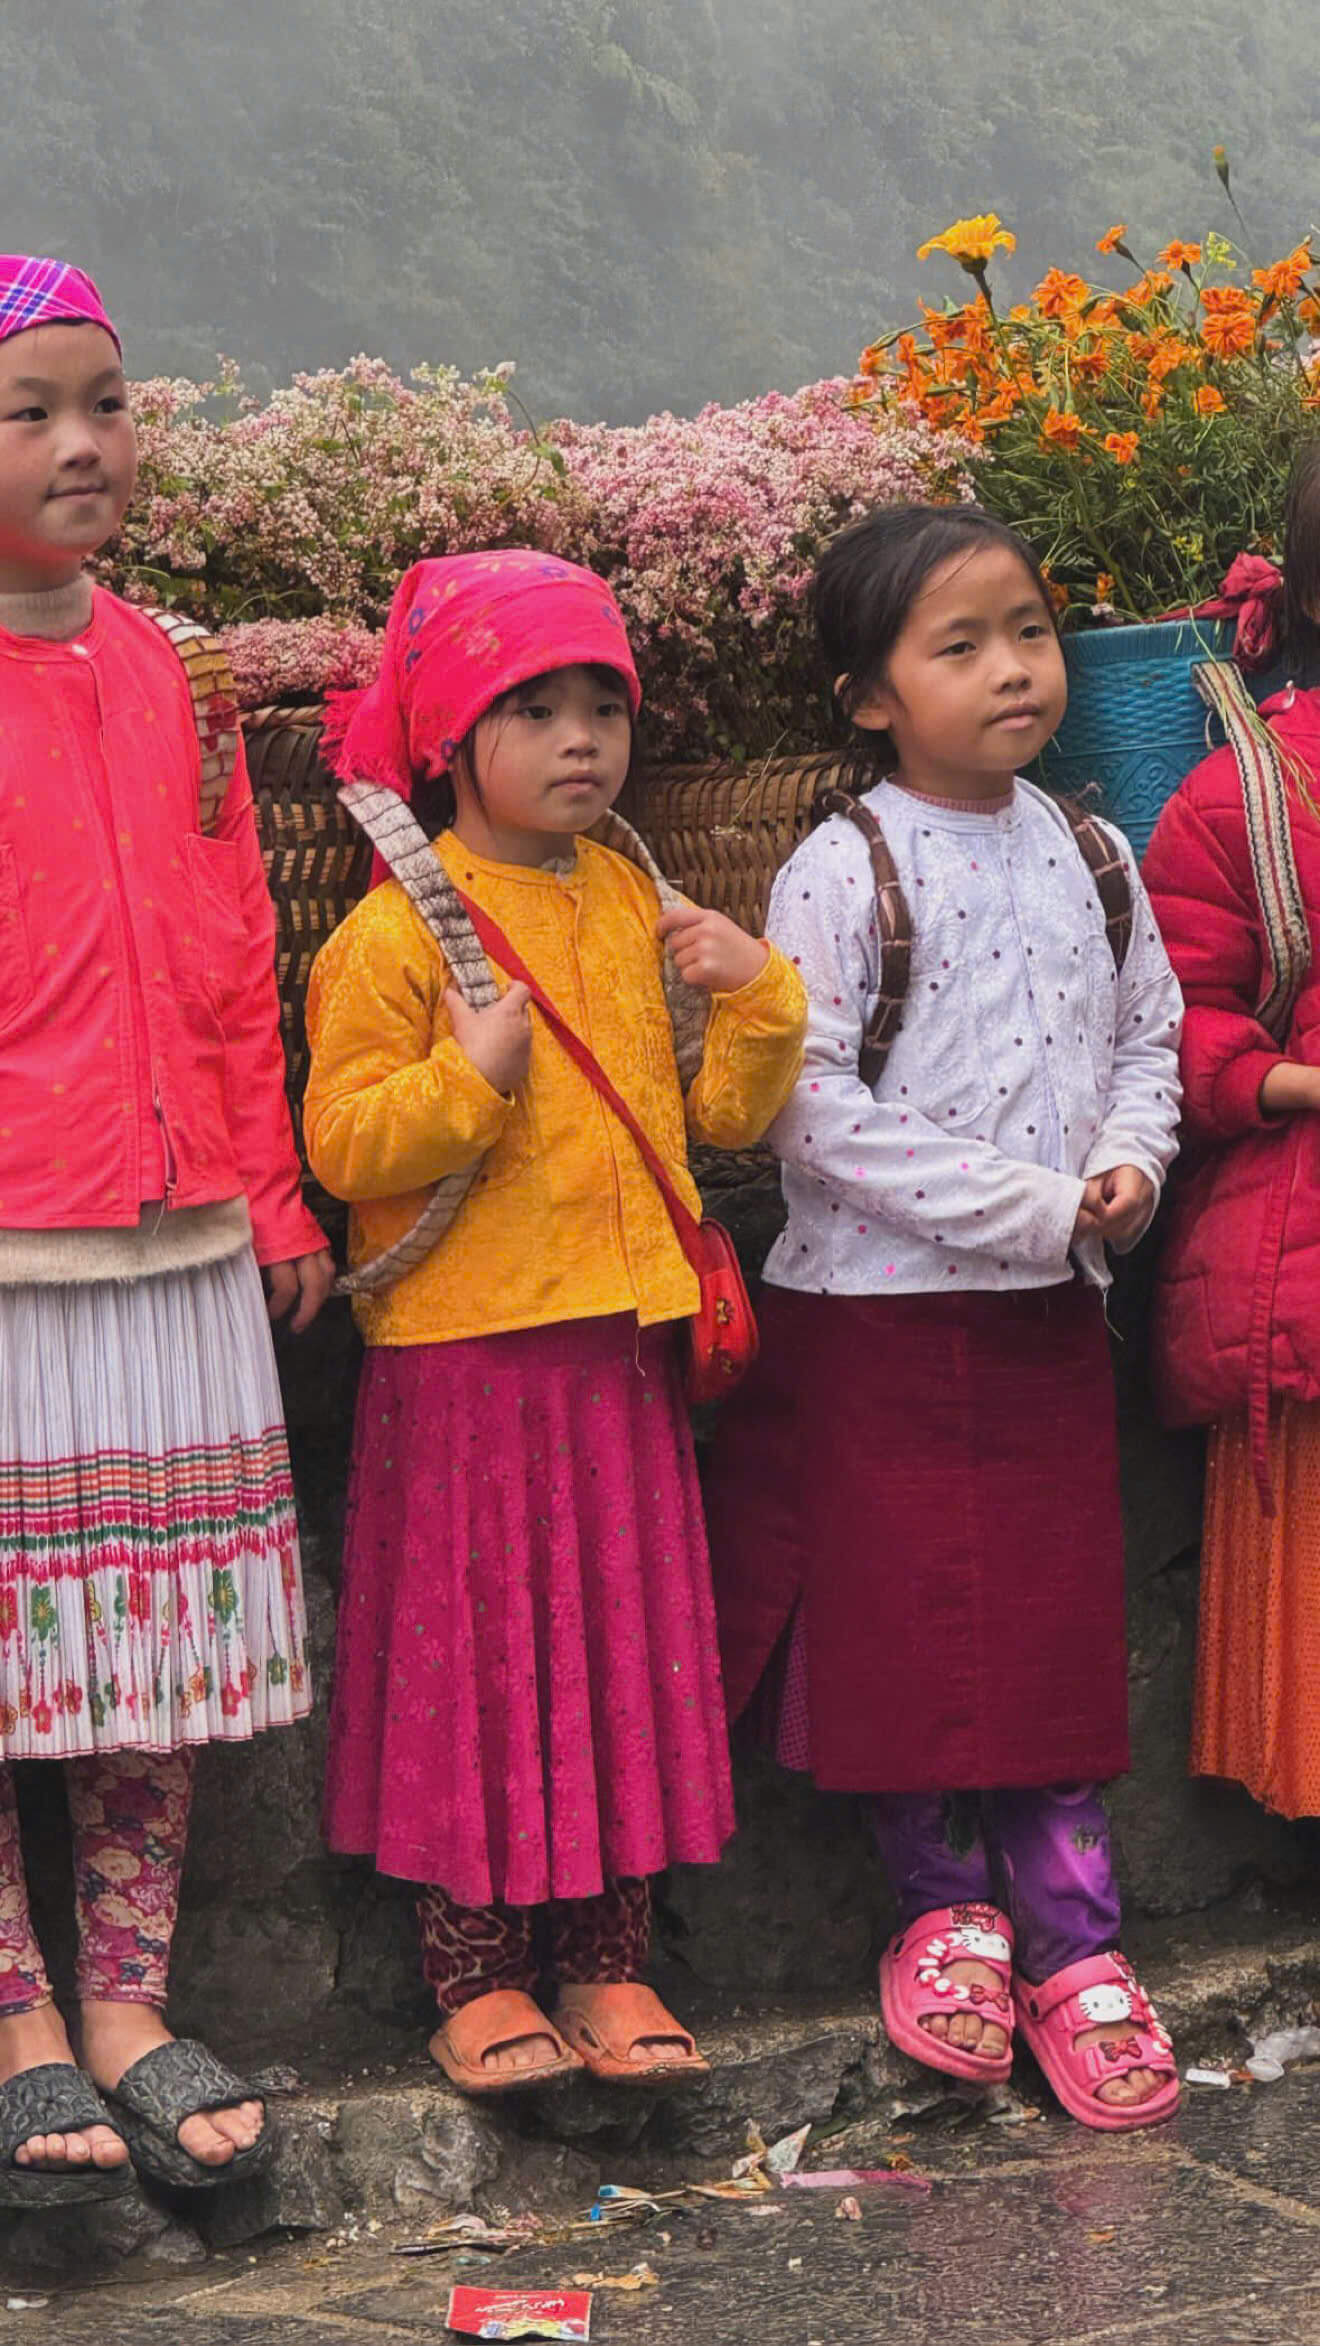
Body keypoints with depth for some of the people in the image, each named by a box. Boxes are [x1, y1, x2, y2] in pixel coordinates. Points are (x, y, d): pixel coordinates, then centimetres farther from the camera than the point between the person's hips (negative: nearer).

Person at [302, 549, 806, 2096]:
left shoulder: (638, 906, 11)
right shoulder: (398, 928, -8)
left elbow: (722, 1116, 14)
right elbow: (342, 1145, -11)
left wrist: (755, 997, -2)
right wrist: (469, 1080, -25)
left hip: (621, 1336, 6)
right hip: (464, 1345, -6)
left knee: (624, 1641, 8)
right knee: (473, 1647, 1)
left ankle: (606, 1959, 19)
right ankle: (475, 1975, 13)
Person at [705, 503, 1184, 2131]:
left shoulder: (1090, 860, 7)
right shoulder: (844, 874, -11)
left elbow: (1148, 1037, 15)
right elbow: (815, 1108, -16)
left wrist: (1128, 1164, -6)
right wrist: (1028, 1206, -17)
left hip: (1051, 1313, 4)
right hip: (877, 1310, -4)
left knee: (1059, 1617, 5)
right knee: (906, 1624, 2)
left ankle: (1073, 1938, 13)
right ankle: (947, 1906, 21)